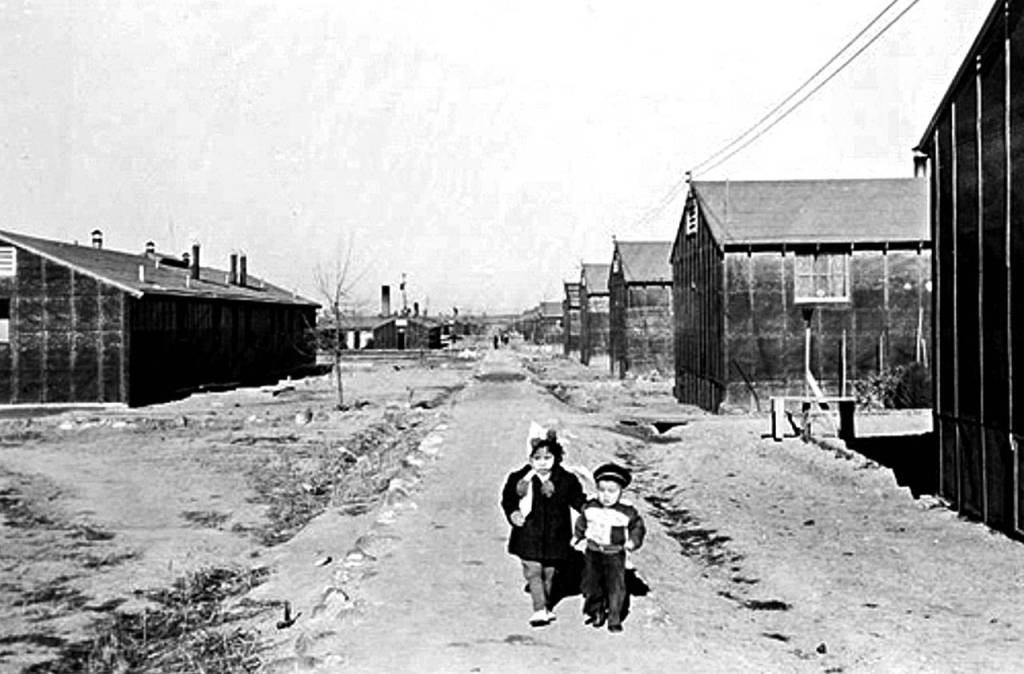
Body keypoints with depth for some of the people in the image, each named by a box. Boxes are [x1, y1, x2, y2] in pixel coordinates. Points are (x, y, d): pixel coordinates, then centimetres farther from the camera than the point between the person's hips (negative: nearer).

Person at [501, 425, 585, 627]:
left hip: (555, 537, 2)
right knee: (533, 572, -6)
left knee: (549, 573, 14)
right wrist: (512, 513, -13)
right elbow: (507, 500, 4)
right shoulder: (520, 479, -6)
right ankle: (540, 610, -4)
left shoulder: (567, 481, -3)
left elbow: (579, 501, 6)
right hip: (529, 536, -1)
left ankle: (546, 607, 31)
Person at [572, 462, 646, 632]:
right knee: (591, 585, 10)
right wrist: (578, 538, 9)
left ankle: (614, 619, 10)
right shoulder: (589, 508, -2)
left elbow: (638, 526, 1)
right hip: (593, 554, 3)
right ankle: (596, 613, 30)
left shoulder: (627, 511, -10)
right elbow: (581, 524, 14)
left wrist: (633, 541, -12)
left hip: (615, 555, -3)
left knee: (616, 587, -4)